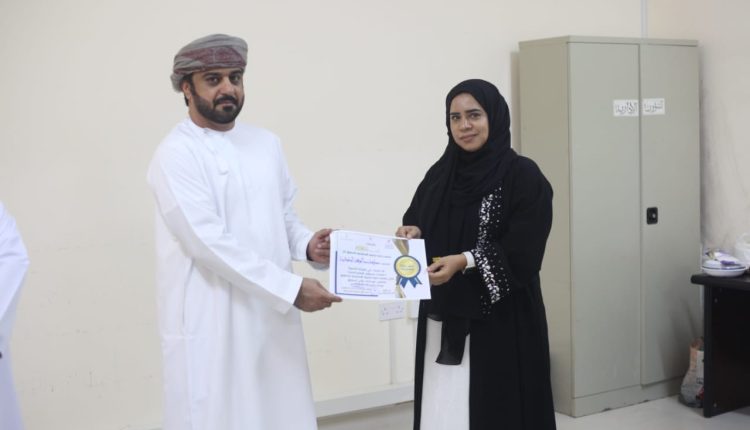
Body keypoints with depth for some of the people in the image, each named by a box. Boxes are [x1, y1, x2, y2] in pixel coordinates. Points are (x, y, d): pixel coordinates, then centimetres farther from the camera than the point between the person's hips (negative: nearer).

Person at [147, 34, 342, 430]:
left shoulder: (266, 143, 10)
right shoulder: (176, 154, -11)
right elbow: (209, 243, -19)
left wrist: (308, 245, -5)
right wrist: (291, 288, -19)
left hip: (272, 315, 6)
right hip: (212, 325, -6)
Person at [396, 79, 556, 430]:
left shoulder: (523, 176, -8)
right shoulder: (440, 173, 9)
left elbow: (523, 252, -13)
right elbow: (417, 223, 15)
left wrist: (464, 262, -22)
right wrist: (411, 234, -7)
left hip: (499, 320, -5)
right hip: (441, 318, 5)